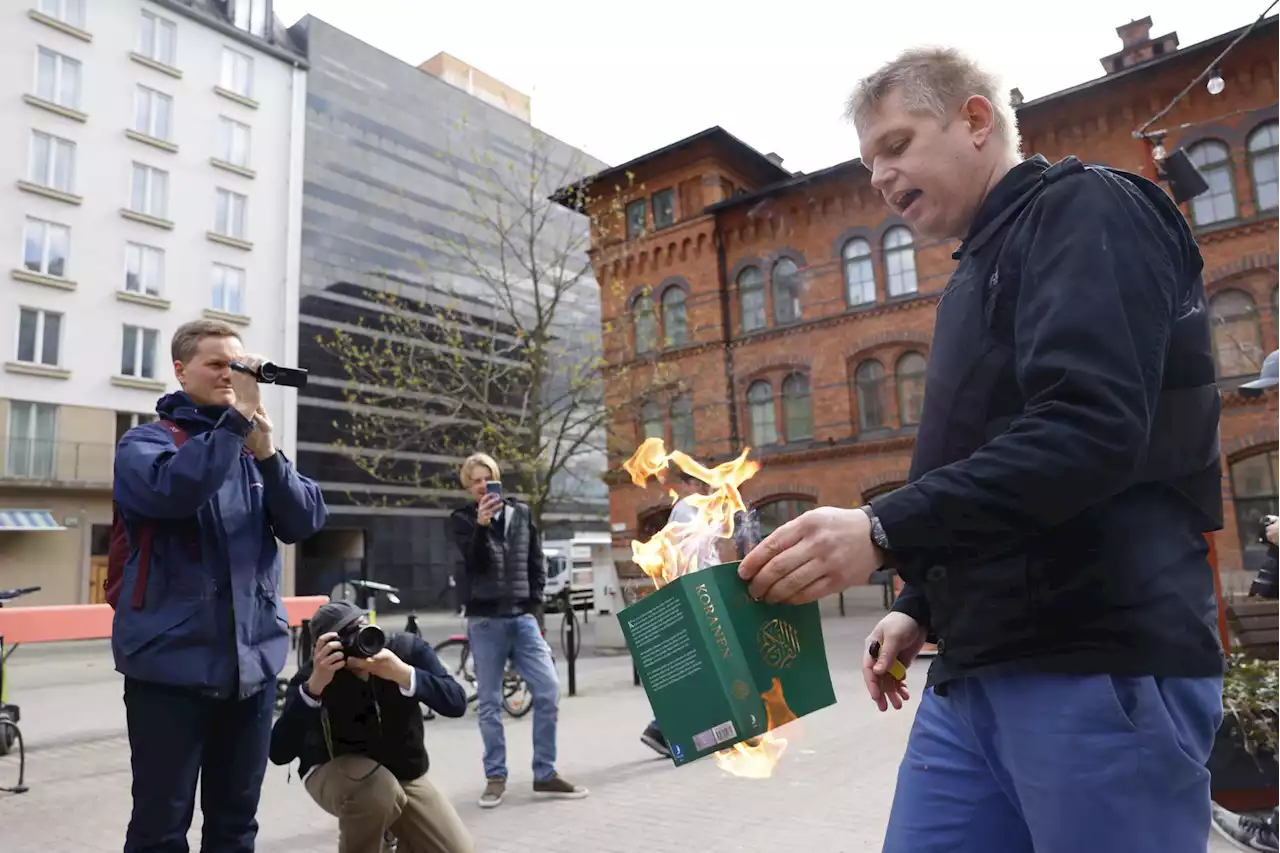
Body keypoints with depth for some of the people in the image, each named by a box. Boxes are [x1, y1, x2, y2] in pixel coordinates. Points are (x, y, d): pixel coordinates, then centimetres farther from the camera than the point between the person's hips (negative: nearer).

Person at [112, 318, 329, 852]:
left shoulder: (255, 447, 12)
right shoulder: (145, 442, -1)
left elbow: (306, 522, -1)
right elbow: (173, 491, -24)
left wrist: (267, 453, -15)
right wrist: (237, 416, -23)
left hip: (253, 660, 4)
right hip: (173, 661, -4)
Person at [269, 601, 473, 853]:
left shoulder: (406, 648, -20)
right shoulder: (313, 675, -24)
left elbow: (456, 703, -28)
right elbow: (280, 753, -34)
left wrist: (403, 674, -42)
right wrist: (314, 686, -46)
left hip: (405, 773, 3)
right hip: (336, 773, -3)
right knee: (376, 789, -38)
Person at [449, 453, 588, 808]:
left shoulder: (521, 513, 11)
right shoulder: (462, 520, 4)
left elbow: (536, 563, 13)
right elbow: (472, 561, -12)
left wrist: (536, 608, 5)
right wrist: (481, 524, -27)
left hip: (523, 617, 2)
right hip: (484, 621, -2)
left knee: (548, 691, -4)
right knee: (489, 703, 4)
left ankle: (545, 775, 8)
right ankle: (496, 777, 18)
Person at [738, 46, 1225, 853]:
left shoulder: (1086, 211, -5)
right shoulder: (980, 271, 22)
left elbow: (1090, 428, -21)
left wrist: (884, 530, -28)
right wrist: (921, 605, 15)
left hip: (1102, 666, -8)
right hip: (975, 672, 8)